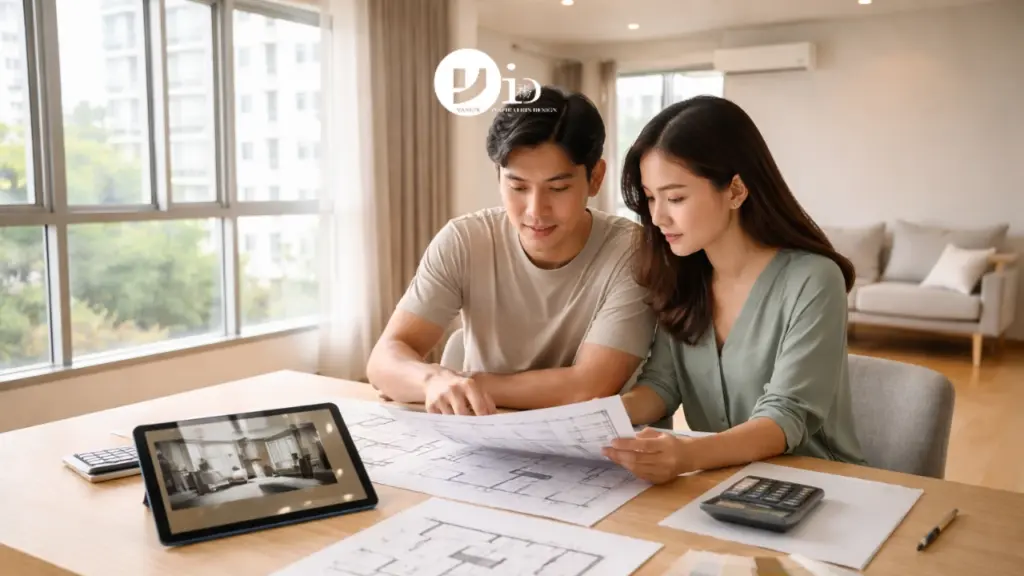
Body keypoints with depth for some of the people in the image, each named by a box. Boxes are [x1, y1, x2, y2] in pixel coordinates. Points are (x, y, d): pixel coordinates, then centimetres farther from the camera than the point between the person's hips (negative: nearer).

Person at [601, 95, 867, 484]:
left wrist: (688, 455, -41)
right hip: (720, 476, 5)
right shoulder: (680, 277, 1)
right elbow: (661, 384, -2)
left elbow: (786, 417, -23)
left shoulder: (811, 281, -17)